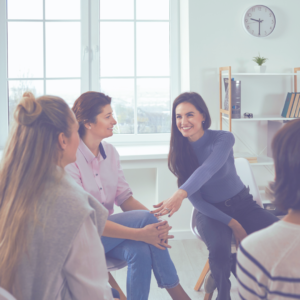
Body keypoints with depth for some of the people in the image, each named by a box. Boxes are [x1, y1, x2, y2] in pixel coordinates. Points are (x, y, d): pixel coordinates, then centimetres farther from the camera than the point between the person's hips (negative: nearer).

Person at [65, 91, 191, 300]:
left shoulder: (110, 152, 4)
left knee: (139, 251, -27)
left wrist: (156, 222, -20)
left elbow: (125, 198, 0)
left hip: (108, 229, 6)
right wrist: (140, 233, -31)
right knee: (144, 217, -24)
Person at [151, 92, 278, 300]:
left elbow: (207, 170, -35)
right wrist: (231, 223, -15)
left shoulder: (223, 138, -15)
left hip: (242, 204, 1)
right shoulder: (178, 153, -8)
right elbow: (196, 200, -6)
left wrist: (180, 194, -54)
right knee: (220, 250, -33)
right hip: (211, 212, 0)